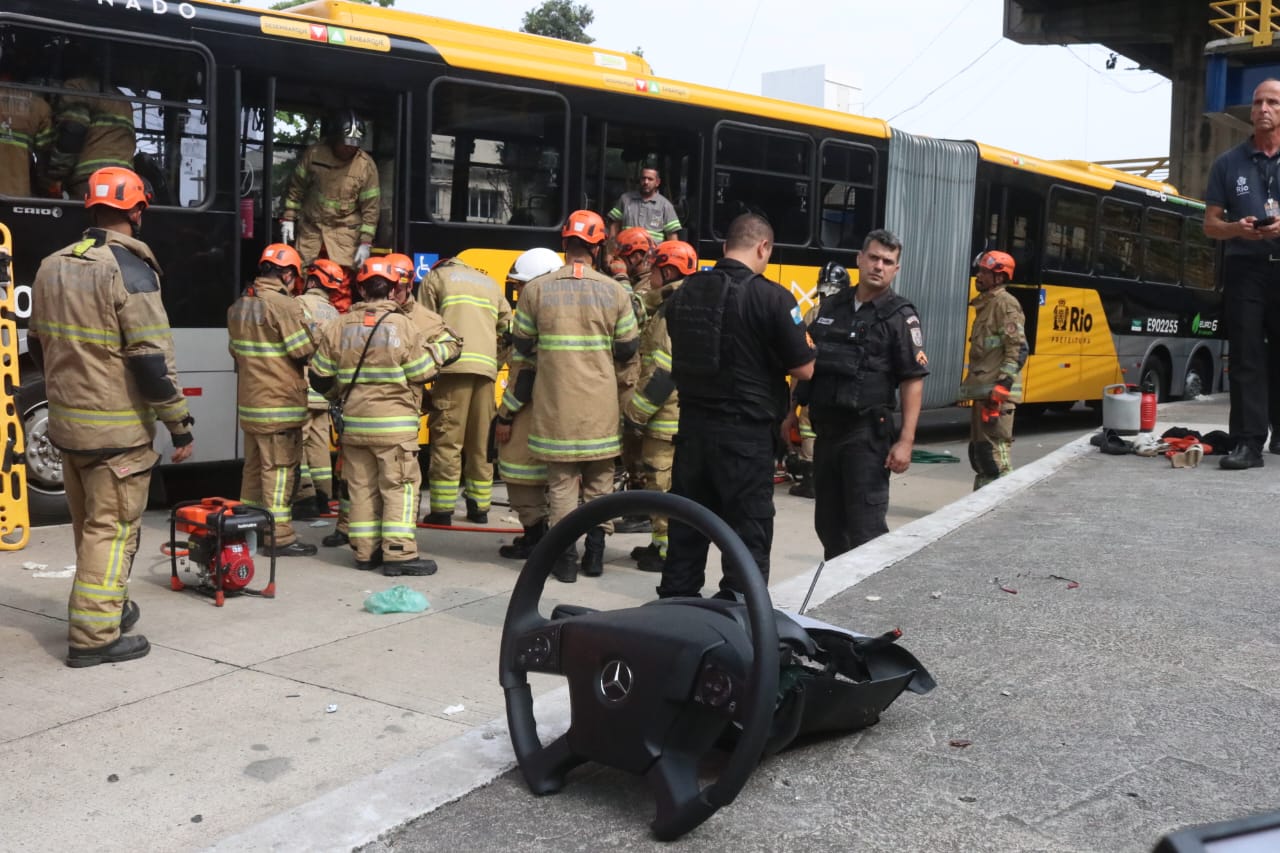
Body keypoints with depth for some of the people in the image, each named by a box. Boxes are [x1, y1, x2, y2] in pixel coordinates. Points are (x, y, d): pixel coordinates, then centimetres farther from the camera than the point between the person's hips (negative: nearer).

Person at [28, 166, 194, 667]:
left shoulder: (53, 266, 8)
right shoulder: (129, 270, -16)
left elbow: (39, 345, 17)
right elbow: (152, 359, -20)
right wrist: (180, 426, -13)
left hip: (66, 422, 8)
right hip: (116, 429, -8)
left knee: (90, 526, 21)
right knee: (113, 530, 0)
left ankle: (107, 605, 36)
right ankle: (94, 636, 2)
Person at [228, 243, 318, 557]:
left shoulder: (239, 306, 10)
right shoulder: (285, 306, -17)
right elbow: (305, 351, -14)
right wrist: (312, 332, 5)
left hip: (250, 401, 8)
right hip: (281, 403, -8)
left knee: (254, 466, 17)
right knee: (279, 469, -3)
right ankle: (279, 537, -1)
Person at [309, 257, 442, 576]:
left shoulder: (339, 327, 3)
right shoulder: (403, 326, -11)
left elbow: (320, 378, 7)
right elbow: (424, 373, -7)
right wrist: (433, 353, 12)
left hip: (354, 421, 5)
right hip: (394, 423, -5)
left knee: (362, 487, 11)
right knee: (399, 487, 0)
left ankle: (365, 552, 16)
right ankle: (399, 553, -4)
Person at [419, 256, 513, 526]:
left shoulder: (435, 277, 16)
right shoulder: (490, 282, 29)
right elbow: (509, 330, 18)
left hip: (454, 367, -4)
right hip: (486, 369, 4)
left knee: (447, 441, -4)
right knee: (482, 443, 10)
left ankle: (442, 510, -6)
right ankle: (479, 508, 13)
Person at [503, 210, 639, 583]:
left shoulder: (536, 290, -4)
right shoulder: (615, 292, -3)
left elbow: (523, 347, 3)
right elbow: (627, 349, 2)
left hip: (555, 402, 0)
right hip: (601, 403, 1)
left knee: (562, 479, 7)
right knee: (599, 478, 14)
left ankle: (566, 557, 7)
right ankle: (595, 552, 19)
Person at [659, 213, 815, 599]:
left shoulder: (684, 292, 5)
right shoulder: (771, 297, -13)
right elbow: (803, 368, -11)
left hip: (692, 426, 6)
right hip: (745, 433, -6)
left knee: (686, 527, 16)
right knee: (749, 531, 4)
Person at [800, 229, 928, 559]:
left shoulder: (900, 317, -5)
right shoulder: (831, 306, 11)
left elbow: (913, 381, -10)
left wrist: (906, 440, -17)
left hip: (867, 432, -6)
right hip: (826, 428, 6)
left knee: (866, 526, -7)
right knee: (828, 521, 13)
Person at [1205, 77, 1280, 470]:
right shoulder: (1228, 164, 10)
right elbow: (1210, 224, 10)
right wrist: (1236, 228, -11)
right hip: (1244, 268, 0)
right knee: (1246, 358, -2)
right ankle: (1248, 443, -2)